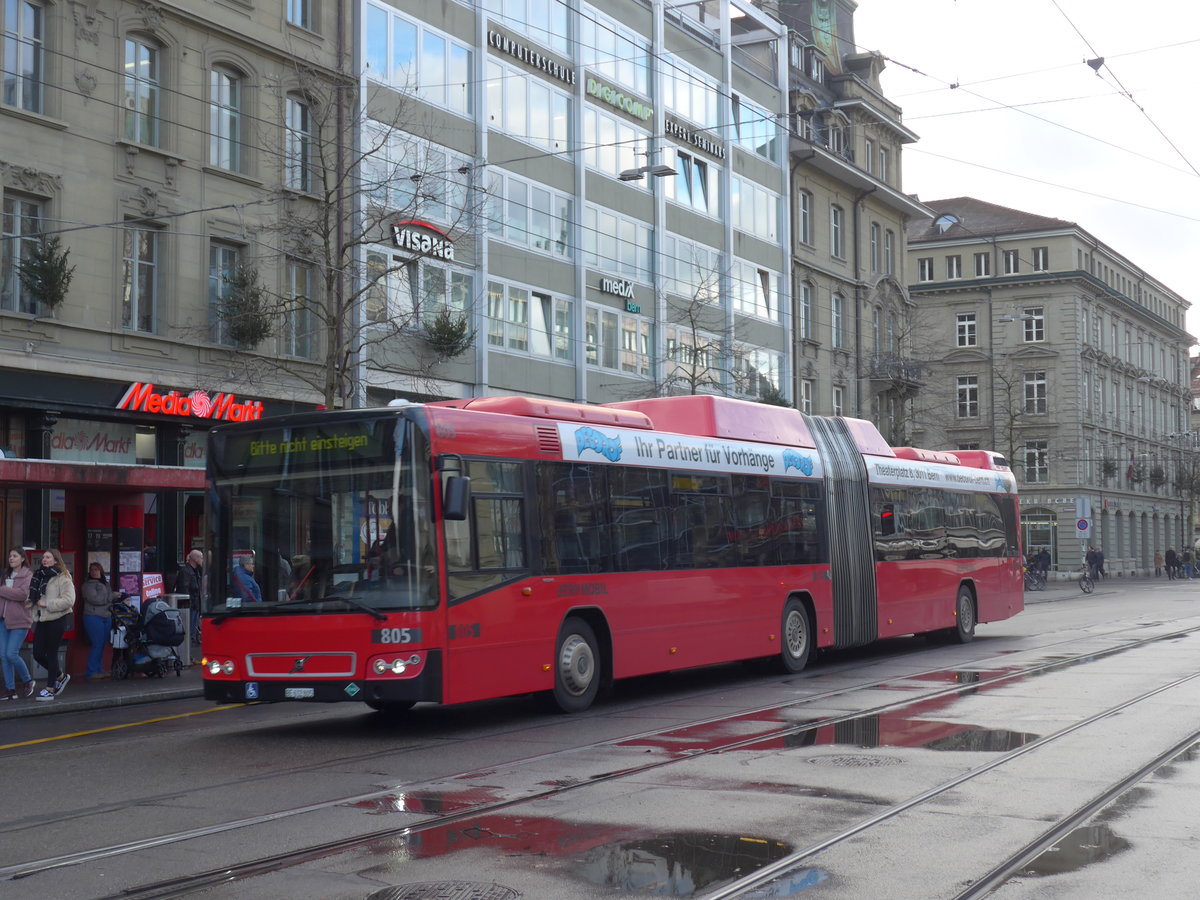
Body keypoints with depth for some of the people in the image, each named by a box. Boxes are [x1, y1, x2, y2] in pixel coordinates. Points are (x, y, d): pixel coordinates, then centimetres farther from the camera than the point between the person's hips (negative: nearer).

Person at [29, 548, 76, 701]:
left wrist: (47, 604, -18)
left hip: (58, 619, -7)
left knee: (51, 653, -2)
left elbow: (68, 600, -17)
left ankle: (50, 689, 8)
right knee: (38, 654, 5)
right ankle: (61, 676, 27)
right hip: (42, 619, 7)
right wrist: (34, 602, 3)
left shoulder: (63, 577, -9)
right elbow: (35, 596, 25)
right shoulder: (40, 575, 13)